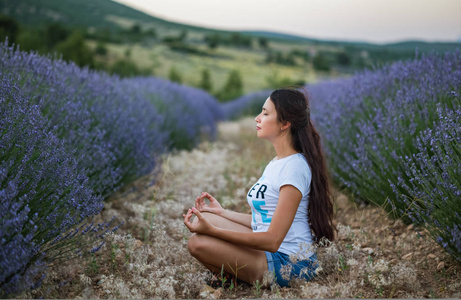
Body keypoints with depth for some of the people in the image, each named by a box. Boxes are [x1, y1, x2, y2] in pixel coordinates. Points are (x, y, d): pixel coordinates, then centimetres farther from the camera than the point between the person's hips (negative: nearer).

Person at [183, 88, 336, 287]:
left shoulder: (294, 167, -19)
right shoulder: (276, 163, 12)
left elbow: (272, 240, -23)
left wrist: (211, 230, -25)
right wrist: (222, 212, 16)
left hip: (289, 264, -10)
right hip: (271, 254, 10)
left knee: (199, 243, -20)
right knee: (203, 220, 5)